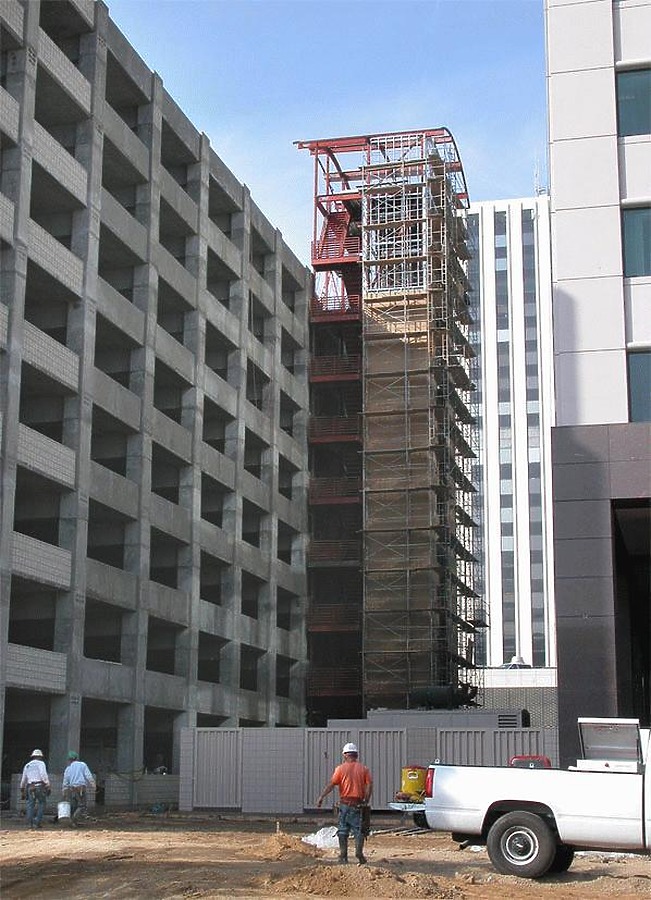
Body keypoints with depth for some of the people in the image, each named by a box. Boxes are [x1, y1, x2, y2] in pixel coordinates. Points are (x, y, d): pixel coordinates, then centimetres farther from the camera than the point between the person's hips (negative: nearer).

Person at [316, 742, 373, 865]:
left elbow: (331, 784, -6)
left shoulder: (341, 768, -1)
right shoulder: (363, 769, 5)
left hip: (345, 803, -1)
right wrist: (366, 801, 4)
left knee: (343, 830, 8)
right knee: (358, 829, 6)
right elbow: (369, 785, -2)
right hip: (358, 803, 1)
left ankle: (343, 856, 8)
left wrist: (321, 797, -3)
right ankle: (359, 851, -12)